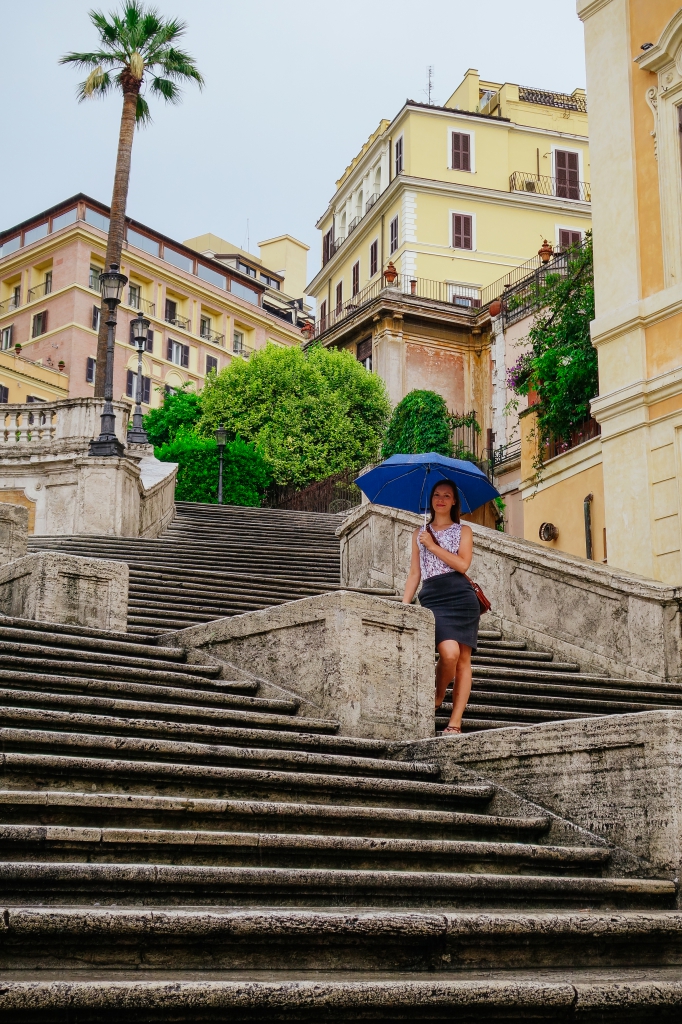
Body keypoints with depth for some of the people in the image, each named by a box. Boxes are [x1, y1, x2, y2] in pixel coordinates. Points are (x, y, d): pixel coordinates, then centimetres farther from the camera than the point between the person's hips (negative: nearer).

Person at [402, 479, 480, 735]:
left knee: (463, 659, -5)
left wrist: (432, 545, -5)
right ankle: (437, 696, 6)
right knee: (449, 652, -22)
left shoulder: (463, 530, 12)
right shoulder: (420, 533, 19)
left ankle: (455, 723, -2)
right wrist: (404, 605, 9)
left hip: (461, 597, 0)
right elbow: (414, 573, 18)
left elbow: (462, 564, -4)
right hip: (432, 598, 0)